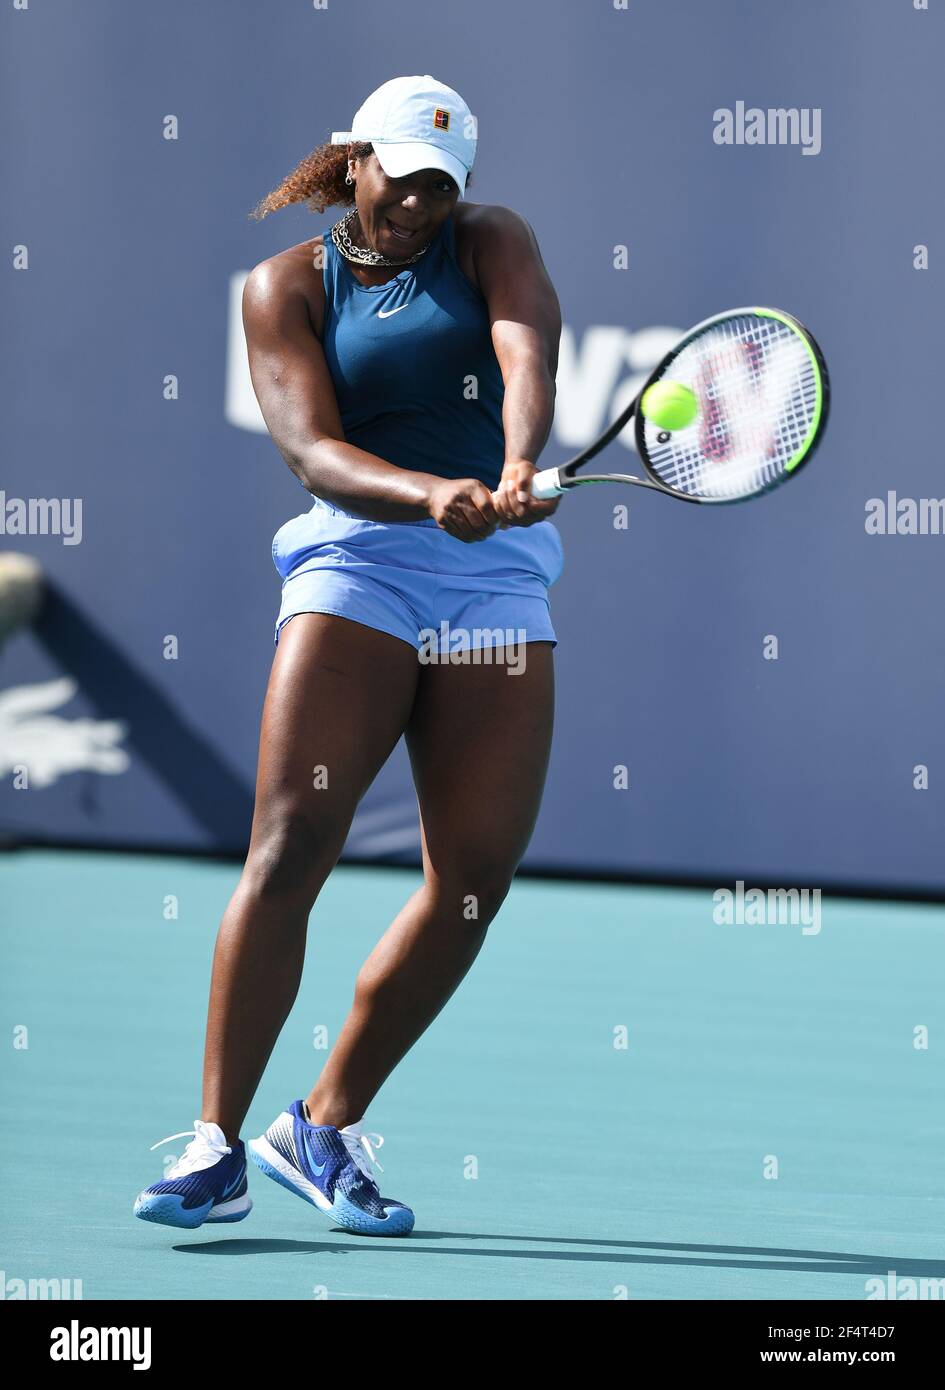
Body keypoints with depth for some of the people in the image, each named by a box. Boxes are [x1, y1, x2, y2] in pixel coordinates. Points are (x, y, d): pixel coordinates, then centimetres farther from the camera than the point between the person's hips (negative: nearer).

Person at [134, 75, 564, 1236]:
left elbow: (528, 353, -13)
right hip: (357, 566, -2)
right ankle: (216, 1149, -14)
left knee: (478, 874, -4)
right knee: (292, 842, -17)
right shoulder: (288, 288, 5)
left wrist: (518, 464, -35)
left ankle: (327, 1129, 10)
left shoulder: (492, 245, 9)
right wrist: (431, 495, -29)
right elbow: (311, 452, -9)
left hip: (497, 577, 2)